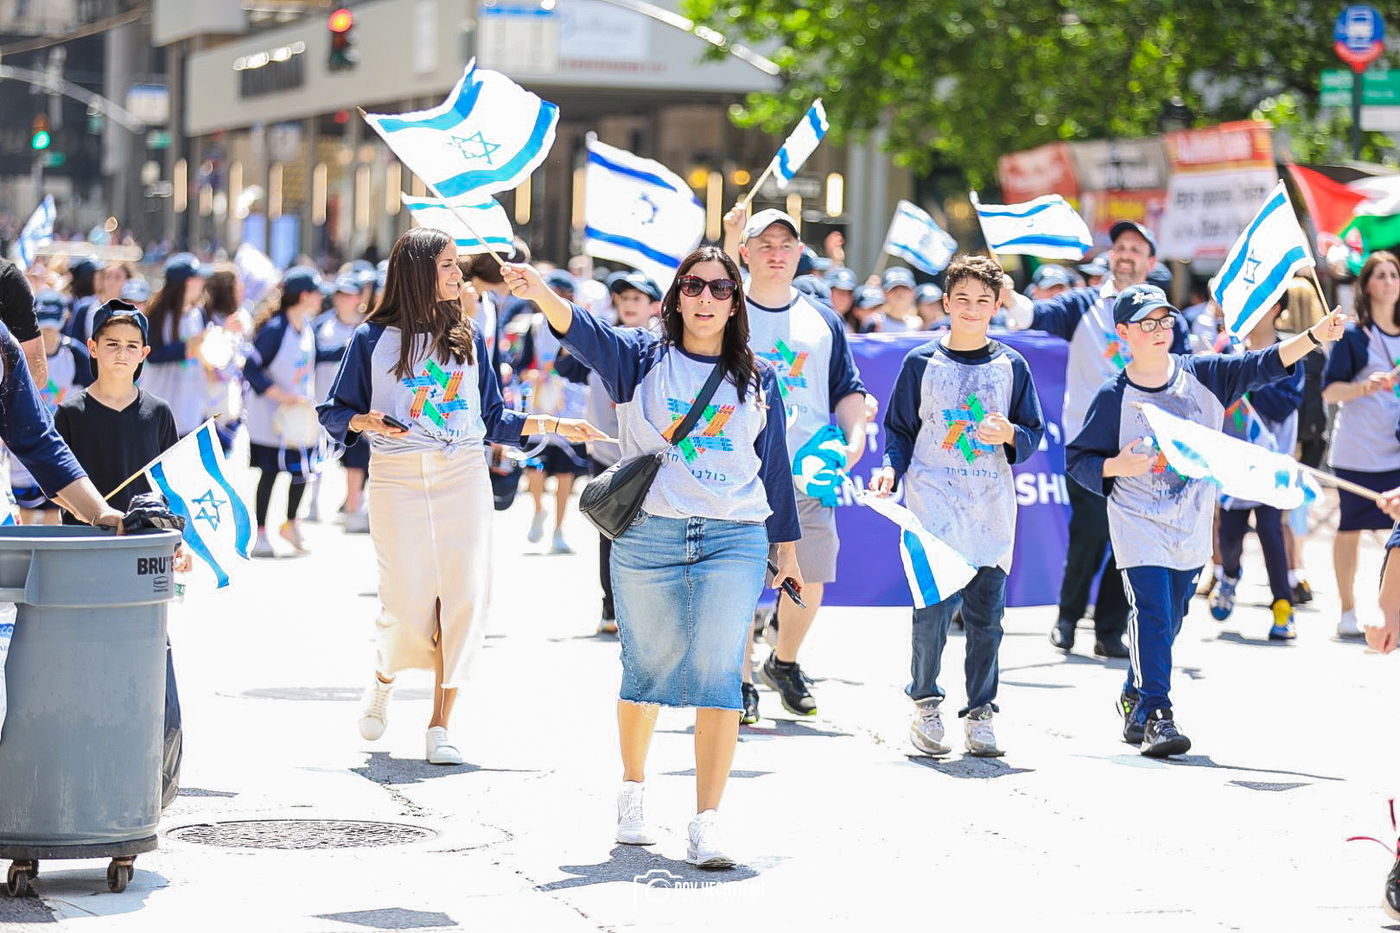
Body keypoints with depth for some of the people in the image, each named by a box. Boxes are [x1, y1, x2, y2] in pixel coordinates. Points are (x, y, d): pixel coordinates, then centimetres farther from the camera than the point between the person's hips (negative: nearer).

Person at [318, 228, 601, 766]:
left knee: (464, 600, -8)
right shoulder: (373, 339, 5)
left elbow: (492, 419, 18)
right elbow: (333, 412, 8)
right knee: (407, 606, -7)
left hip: (463, 478, 3)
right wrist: (364, 422, -12)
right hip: (398, 479, -2)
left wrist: (552, 425, 9)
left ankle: (440, 726, 1)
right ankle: (383, 679, 28)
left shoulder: (468, 337, 14)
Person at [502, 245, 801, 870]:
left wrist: (787, 548, 19)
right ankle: (632, 793, 33)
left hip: (735, 542, 1)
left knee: (718, 675, -10)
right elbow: (585, 334, -15)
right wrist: (540, 293, -35)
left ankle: (707, 825, -12)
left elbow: (774, 467, 18)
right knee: (647, 672, 10)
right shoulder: (642, 357, 4)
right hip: (649, 536, -1)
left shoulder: (758, 379, 12)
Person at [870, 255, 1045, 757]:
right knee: (933, 605, -11)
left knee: (985, 611, 1)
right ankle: (925, 702, 4)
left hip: (992, 507, 2)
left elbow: (1033, 433, 11)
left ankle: (980, 711, 10)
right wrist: (891, 468, -6)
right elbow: (899, 427, 10)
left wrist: (1010, 434, -10)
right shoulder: (921, 362, 5)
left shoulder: (1012, 366, 9)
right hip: (933, 501, -2)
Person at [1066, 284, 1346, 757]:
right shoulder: (1114, 397, -6)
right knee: (1151, 613, -17)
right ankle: (1156, 716, -18)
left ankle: (1135, 700, 32)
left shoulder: (1203, 375, 2)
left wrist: (1314, 337, -21)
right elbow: (1077, 459, -1)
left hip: (1192, 526, 4)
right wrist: (1115, 467, -20)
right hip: (1139, 523, -4)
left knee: (1168, 620, 12)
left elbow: (1260, 365, -8)